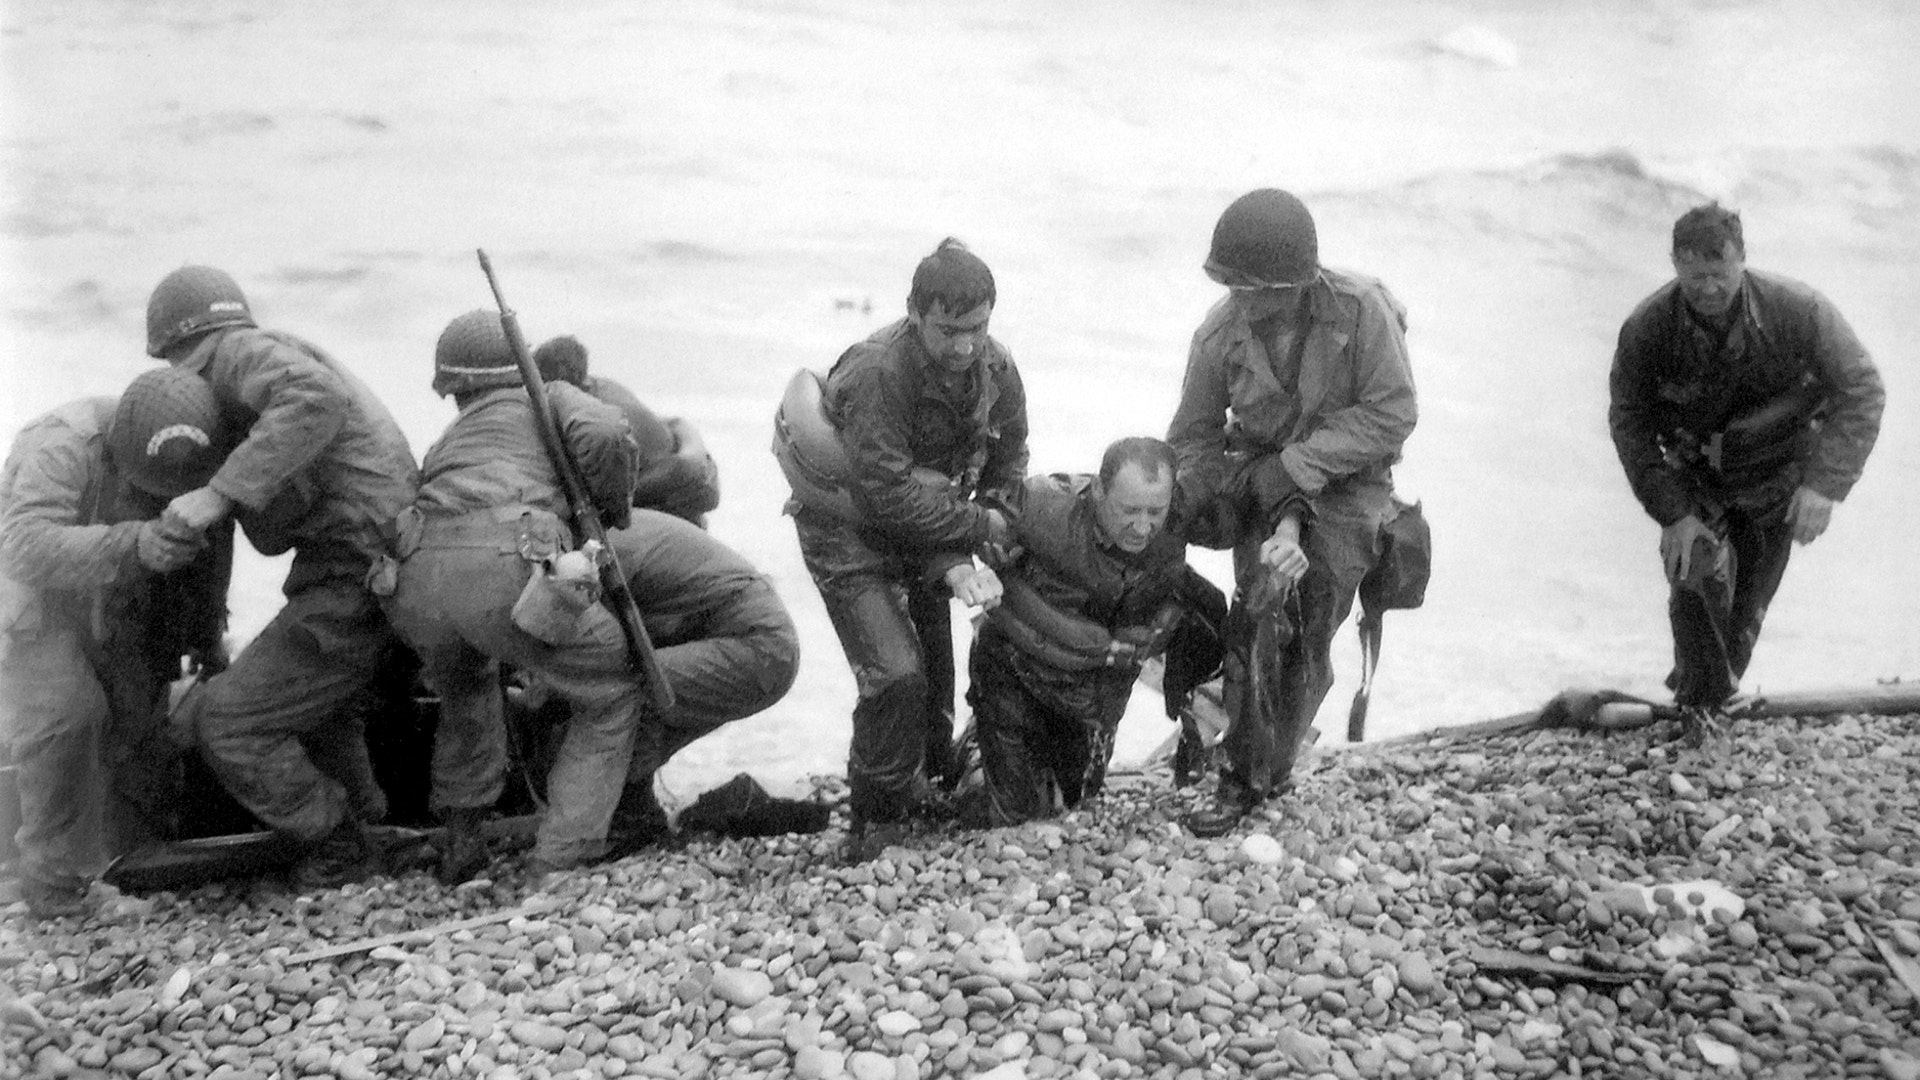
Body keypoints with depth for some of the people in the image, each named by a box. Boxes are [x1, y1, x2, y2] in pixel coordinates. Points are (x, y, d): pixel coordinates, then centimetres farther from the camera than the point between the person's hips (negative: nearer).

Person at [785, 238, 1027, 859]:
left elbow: (1007, 464, -4)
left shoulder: (996, 369, -13)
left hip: (923, 526, 6)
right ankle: (877, 826, 3)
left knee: (936, 666, 12)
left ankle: (931, 787, 35)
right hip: (845, 524, -6)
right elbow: (889, 495, -33)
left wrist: (954, 560, -15)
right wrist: (979, 526, -23)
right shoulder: (877, 373, -33)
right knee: (895, 675, -15)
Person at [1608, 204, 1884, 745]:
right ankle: (1700, 701, -1)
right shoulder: (1646, 330, -25)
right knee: (1698, 571, -20)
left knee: (1748, 600, 7)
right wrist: (1674, 513, -24)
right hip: (1694, 476, 0)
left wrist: (1825, 484, -28)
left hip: (1776, 475, 0)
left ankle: (1714, 688, 34)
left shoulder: (1798, 311, -27)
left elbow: (1861, 390, -17)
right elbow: (1629, 423, -15)